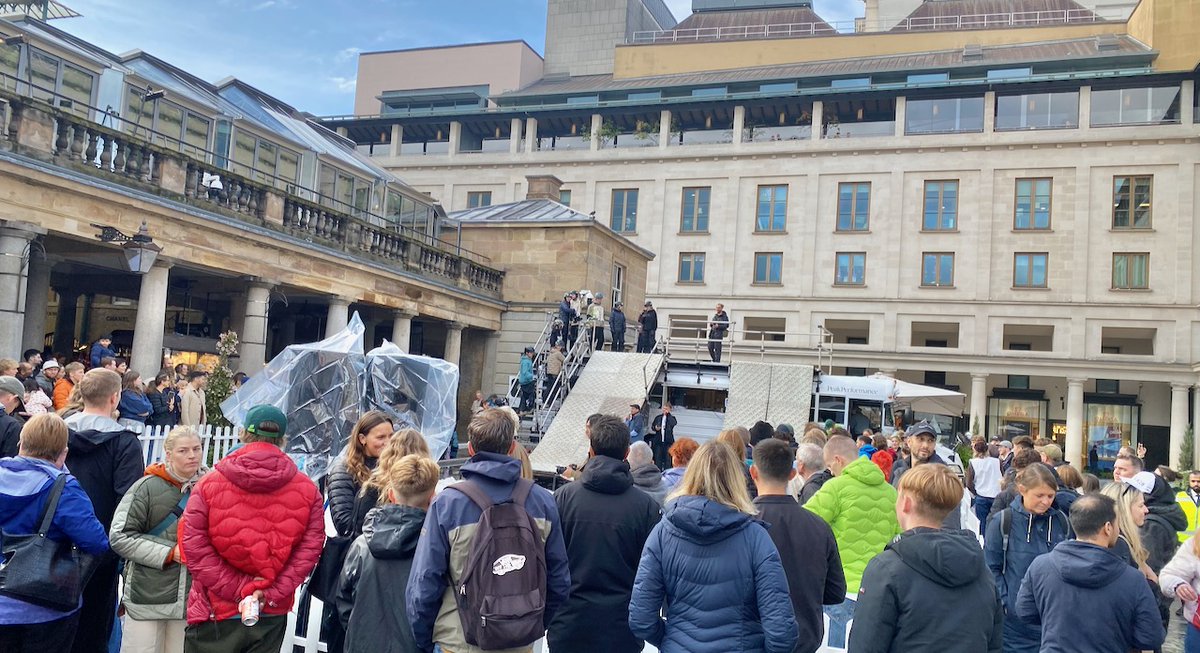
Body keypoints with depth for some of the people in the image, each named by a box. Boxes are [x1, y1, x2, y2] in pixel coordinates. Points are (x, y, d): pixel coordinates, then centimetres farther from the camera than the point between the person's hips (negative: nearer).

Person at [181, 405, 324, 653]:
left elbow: (195, 548, -12)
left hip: (215, 613, -1)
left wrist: (240, 590, -11)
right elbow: (309, 550, -11)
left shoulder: (209, 483, -7)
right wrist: (270, 594, -11)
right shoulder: (307, 490, -4)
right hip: (272, 615, 1)